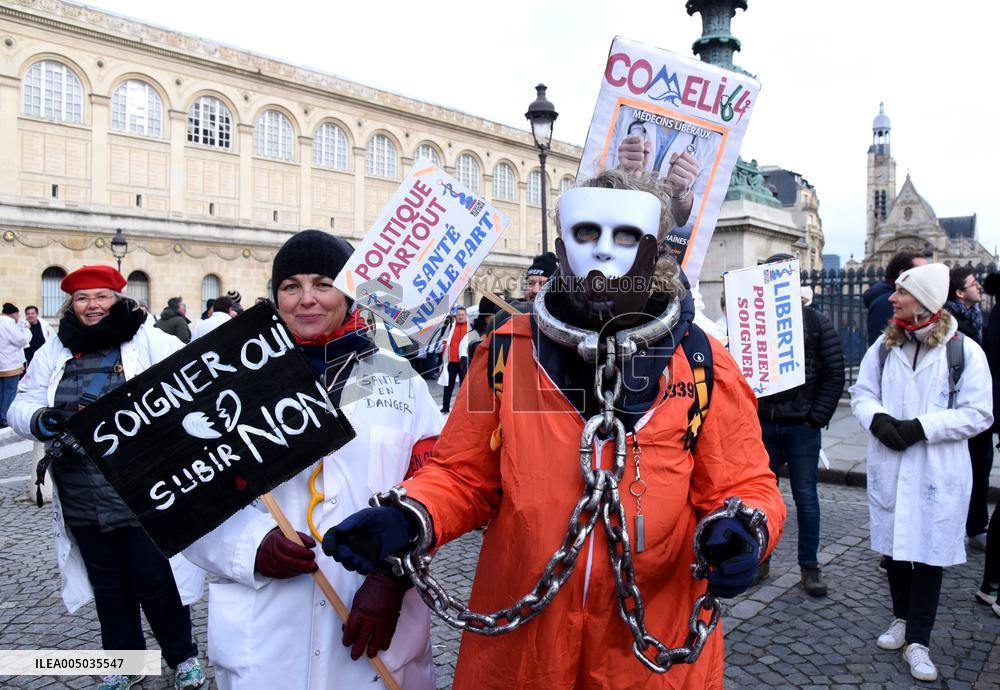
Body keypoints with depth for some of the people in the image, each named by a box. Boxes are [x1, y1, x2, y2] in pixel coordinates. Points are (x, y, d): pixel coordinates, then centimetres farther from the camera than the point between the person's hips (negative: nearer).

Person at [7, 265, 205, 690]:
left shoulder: (150, 341, -4)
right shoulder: (53, 352, 10)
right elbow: (21, 405, 10)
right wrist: (41, 420, -12)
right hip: (82, 500, 5)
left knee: (154, 579, 3)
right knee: (108, 584, 18)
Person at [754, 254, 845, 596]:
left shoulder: (816, 322, -1)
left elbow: (834, 374, -2)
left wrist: (817, 417, -8)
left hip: (801, 427, -2)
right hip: (763, 424, 2)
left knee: (806, 497, 7)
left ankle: (809, 566, 20)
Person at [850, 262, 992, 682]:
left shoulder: (964, 351, -8)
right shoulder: (884, 346, 5)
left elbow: (979, 413, -9)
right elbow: (862, 393, 8)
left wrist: (921, 426, -18)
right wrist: (878, 419, -13)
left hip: (938, 472, -4)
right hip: (888, 468, 4)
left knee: (929, 553, 3)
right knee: (893, 545, 15)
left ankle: (917, 641, 15)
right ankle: (902, 619, 35)